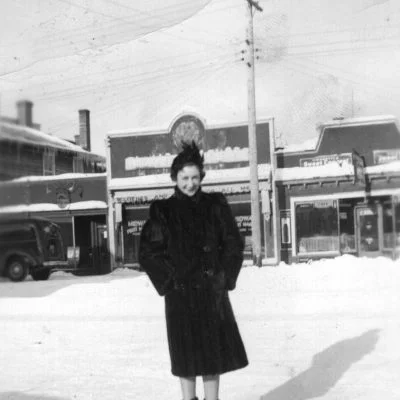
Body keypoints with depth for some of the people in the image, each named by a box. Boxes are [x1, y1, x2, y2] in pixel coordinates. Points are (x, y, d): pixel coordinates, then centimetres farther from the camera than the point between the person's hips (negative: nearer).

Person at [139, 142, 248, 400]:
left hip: (212, 290, 2)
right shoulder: (163, 211, -1)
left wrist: (224, 277, -4)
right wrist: (169, 280, -8)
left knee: (213, 349, 6)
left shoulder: (215, 205, 3)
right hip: (180, 293, -1)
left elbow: (234, 244, 5)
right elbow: (147, 253, -1)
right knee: (186, 352, 5)